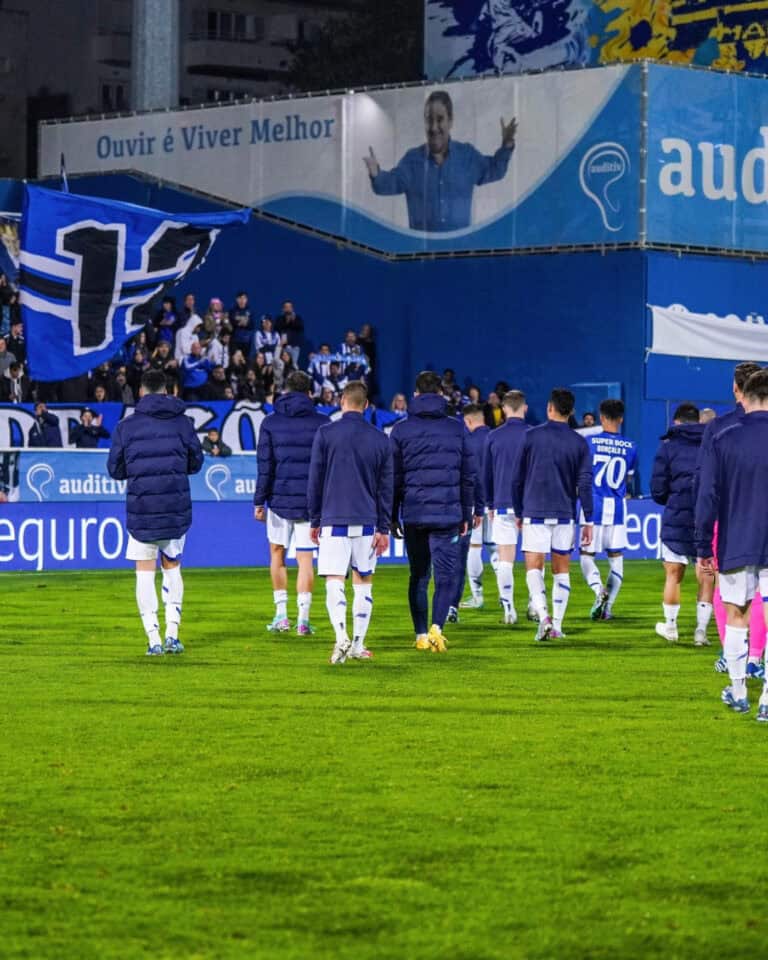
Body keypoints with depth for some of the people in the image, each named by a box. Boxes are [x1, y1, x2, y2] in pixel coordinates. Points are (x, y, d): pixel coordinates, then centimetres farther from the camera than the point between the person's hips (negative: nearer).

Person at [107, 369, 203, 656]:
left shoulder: (125, 427, -1)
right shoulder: (182, 423, 1)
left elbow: (115, 470, 3)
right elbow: (196, 462, 7)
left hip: (140, 509, -1)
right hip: (176, 508, 1)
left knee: (145, 571, 6)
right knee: (172, 567, 16)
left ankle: (153, 639, -1)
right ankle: (172, 633, 7)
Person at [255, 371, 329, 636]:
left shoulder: (270, 423, 1)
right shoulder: (322, 423, 1)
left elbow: (265, 465, -1)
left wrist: (259, 501, 4)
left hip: (279, 498, 0)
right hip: (311, 502, 0)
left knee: (277, 553, 15)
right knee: (305, 559, 3)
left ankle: (281, 614, 13)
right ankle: (303, 618, -3)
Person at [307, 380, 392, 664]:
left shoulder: (325, 433, -1)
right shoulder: (380, 440, 6)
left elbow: (315, 480, 2)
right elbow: (386, 488, 7)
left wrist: (314, 521, 10)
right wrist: (383, 528, 11)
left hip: (334, 520, -2)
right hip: (367, 522, 2)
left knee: (334, 582, -5)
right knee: (363, 582, 12)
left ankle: (341, 636, -25)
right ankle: (358, 644, 12)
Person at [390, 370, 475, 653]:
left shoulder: (401, 430, 3)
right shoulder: (457, 429, 4)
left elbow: (394, 477, 5)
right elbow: (468, 475, 7)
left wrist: (392, 516, 11)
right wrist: (466, 515, 14)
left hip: (413, 513, 1)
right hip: (447, 513, -1)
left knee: (418, 576, 10)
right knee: (447, 575, 1)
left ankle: (421, 635, 12)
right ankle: (437, 627, -18)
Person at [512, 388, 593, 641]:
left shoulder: (530, 436, -1)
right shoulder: (579, 443, 3)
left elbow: (517, 478, 3)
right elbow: (584, 483, -1)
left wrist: (518, 513, 14)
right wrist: (588, 521, 2)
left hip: (534, 513, -2)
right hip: (565, 514, 2)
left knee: (534, 568, -1)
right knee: (561, 570, 11)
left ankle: (543, 614, -23)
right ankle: (557, 625, 8)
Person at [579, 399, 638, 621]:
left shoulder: (589, 442, -6)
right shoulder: (630, 447, 2)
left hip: (593, 505, -2)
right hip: (617, 507, 2)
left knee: (586, 555, 7)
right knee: (616, 557, 10)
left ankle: (598, 589, -19)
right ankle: (608, 605, 3)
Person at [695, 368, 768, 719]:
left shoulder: (722, 441, -3)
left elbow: (707, 499, -3)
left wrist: (704, 550, 3)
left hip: (735, 546, 1)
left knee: (736, 616, 15)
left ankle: (738, 692, 21)